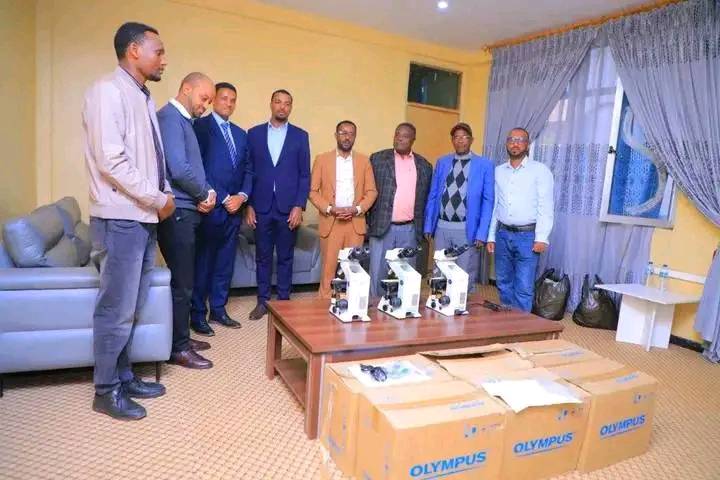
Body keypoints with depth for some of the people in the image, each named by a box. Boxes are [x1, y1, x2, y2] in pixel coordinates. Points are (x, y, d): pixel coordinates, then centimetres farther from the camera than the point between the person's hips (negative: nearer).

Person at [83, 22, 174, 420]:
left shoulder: (142, 98, 17)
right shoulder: (108, 90, -9)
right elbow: (110, 160, -18)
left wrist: (165, 195, 4)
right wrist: (158, 199, -13)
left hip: (144, 218, 9)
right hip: (120, 219, -8)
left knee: (131, 307, 14)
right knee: (116, 309, 0)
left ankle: (124, 377, 26)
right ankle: (106, 391, 14)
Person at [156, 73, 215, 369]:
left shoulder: (184, 121, 18)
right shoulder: (169, 117, -12)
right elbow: (179, 169, -23)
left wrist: (206, 194, 2)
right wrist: (206, 194, -7)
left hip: (186, 211, 10)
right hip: (176, 213, -10)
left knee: (184, 280, 15)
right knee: (181, 283, -3)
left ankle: (182, 338, 27)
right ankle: (178, 349, 8)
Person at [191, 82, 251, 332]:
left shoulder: (241, 133, 17)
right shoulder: (200, 126, -3)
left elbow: (247, 170, 14)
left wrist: (241, 196, -3)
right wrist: (223, 198, -12)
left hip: (234, 207, 6)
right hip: (211, 207, -6)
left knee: (225, 263, 11)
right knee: (203, 263, 2)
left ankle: (218, 309, 22)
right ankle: (197, 314, 12)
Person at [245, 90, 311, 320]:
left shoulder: (300, 136, 5)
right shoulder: (254, 133, 7)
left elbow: (305, 175, 2)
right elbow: (248, 171, 6)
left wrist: (299, 206, -7)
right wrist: (247, 205, 0)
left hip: (289, 208, -1)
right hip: (261, 207, 1)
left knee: (285, 257, 8)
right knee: (262, 257, 9)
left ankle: (283, 300, 19)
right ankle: (262, 301, 21)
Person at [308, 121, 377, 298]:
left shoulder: (364, 160, 9)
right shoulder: (322, 159, 4)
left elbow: (372, 191, 6)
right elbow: (313, 191, 1)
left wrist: (357, 209, -10)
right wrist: (329, 209, -12)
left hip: (356, 222, 2)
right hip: (330, 222, -1)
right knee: (329, 268, 0)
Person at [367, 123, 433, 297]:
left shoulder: (424, 165, 10)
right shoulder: (378, 159, 3)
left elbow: (426, 198, 13)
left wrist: (422, 227, 8)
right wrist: (368, 222, -1)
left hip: (410, 230, 2)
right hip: (382, 227, -2)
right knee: (378, 272, 3)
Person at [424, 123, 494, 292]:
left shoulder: (485, 165, -1)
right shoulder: (442, 162, 9)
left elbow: (488, 201, -4)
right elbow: (432, 195, 10)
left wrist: (482, 233, -10)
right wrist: (428, 225, 6)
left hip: (467, 229, -3)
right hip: (442, 227, 3)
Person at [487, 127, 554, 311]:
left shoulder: (540, 170, -2)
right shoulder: (498, 171, 11)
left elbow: (545, 207, -7)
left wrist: (541, 238, -14)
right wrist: (491, 236, 9)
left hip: (527, 235, -4)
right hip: (503, 235, 4)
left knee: (523, 288, -4)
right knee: (503, 285, 12)